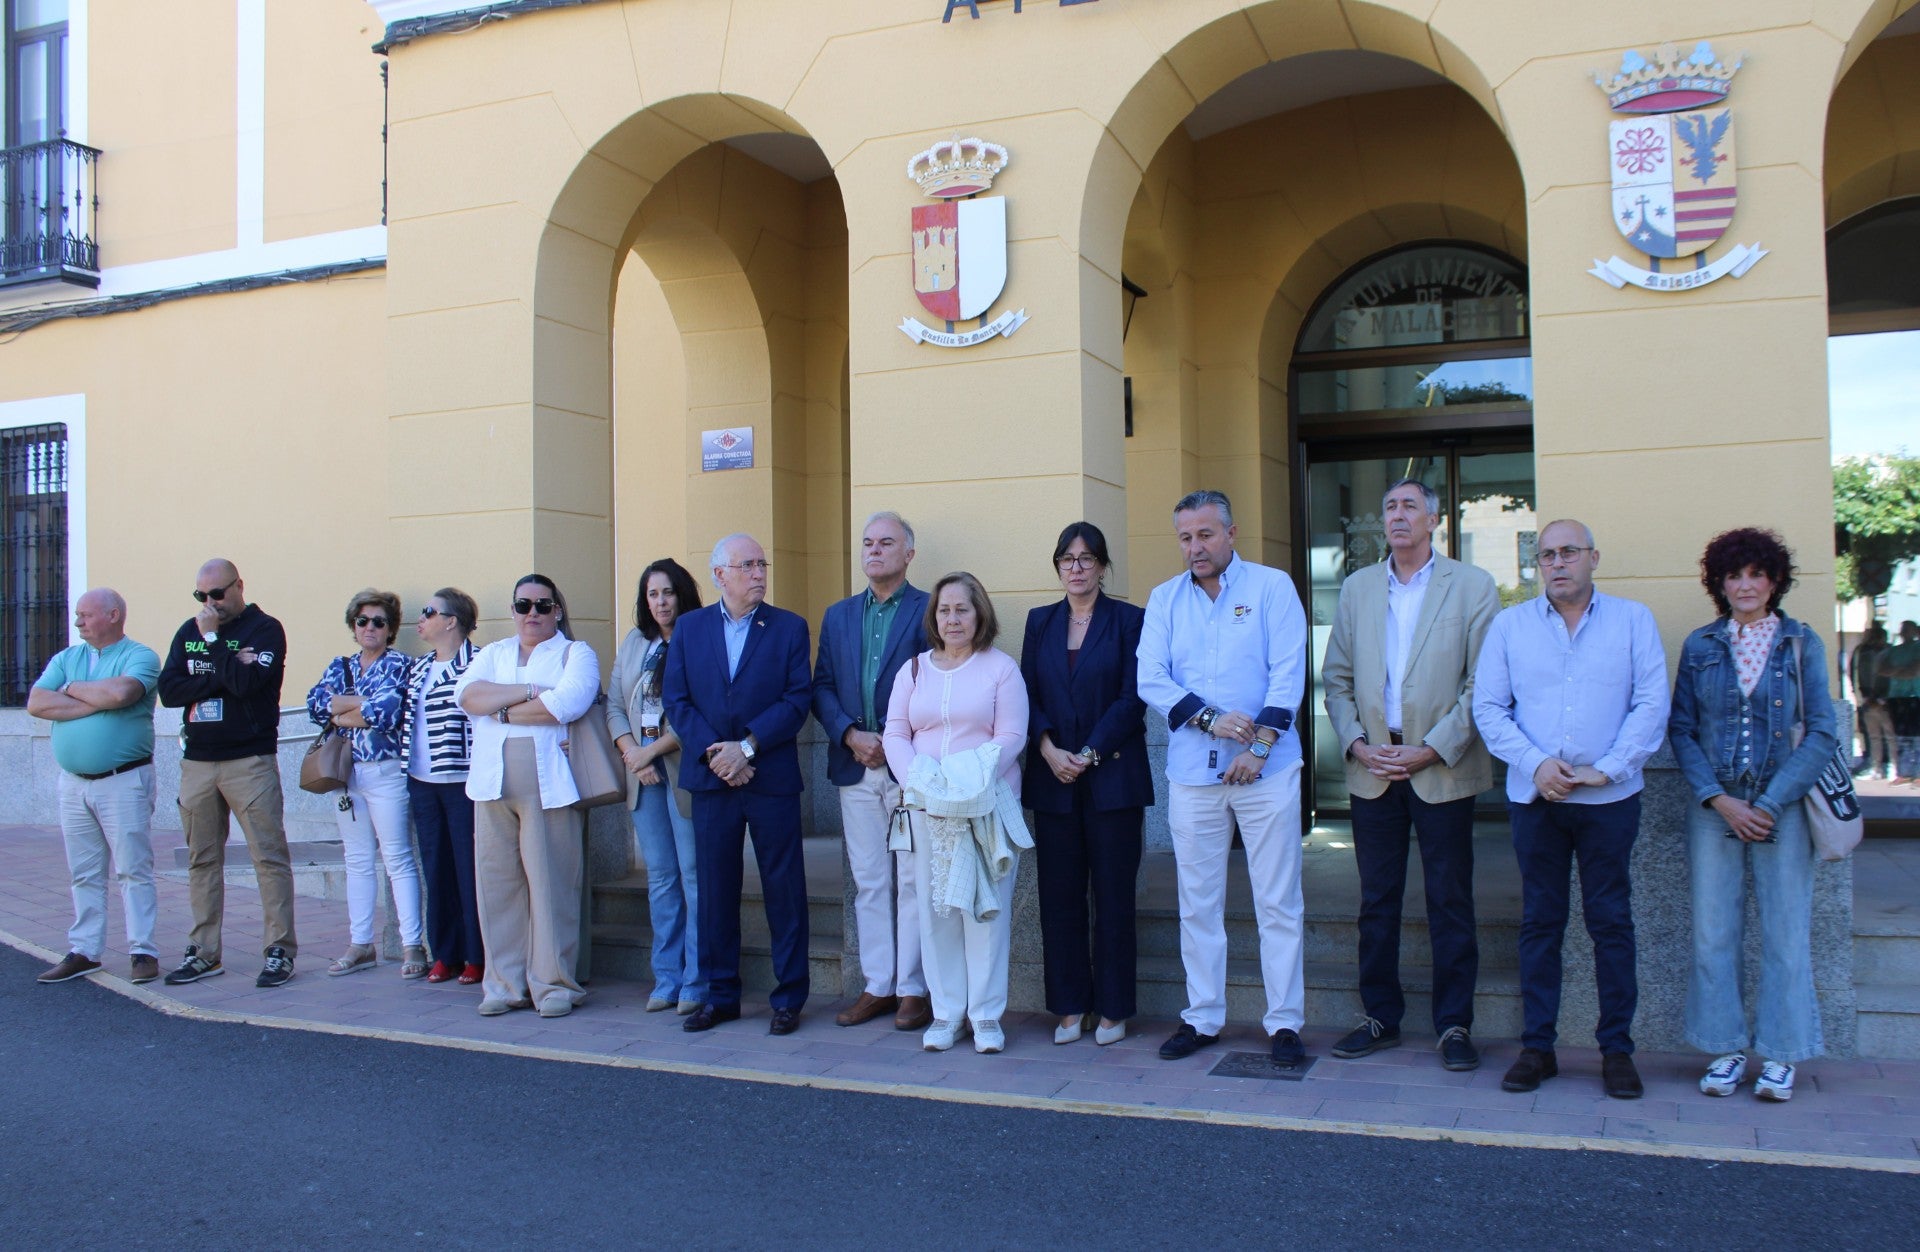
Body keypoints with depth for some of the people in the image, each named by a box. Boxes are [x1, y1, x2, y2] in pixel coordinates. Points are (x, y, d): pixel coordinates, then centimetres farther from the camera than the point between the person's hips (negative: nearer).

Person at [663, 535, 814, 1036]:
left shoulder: (789, 627, 3)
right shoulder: (690, 627, 9)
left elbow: (797, 700, -5)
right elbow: (677, 700, 3)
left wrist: (746, 746, -14)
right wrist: (712, 753, -10)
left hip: (772, 778, -2)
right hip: (711, 780, 2)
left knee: (784, 891, 2)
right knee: (714, 890, 8)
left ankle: (789, 998, 12)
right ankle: (720, 995, 20)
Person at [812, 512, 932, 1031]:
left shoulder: (928, 611, 0)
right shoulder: (837, 615, 15)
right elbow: (822, 687, 9)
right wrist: (850, 735, -7)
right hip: (855, 768, 5)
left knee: (913, 880, 0)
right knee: (868, 881, 9)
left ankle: (914, 989, 8)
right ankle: (877, 985, 17)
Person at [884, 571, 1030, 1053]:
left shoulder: (1000, 667, 2)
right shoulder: (914, 669, 13)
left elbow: (1010, 738, -5)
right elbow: (895, 734, 9)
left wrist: (976, 783, -18)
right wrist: (915, 781, -9)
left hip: (987, 804, -3)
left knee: (985, 905, -2)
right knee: (934, 907, 4)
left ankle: (986, 1015, 7)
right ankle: (947, 1014, 14)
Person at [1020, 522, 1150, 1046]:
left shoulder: (1129, 620, 1)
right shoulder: (1040, 622, 12)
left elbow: (1132, 698, -5)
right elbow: (1028, 694, 7)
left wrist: (1090, 754, -12)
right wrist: (1049, 750, -9)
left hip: (1113, 776, -3)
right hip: (1053, 779, 3)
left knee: (1113, 895, 1)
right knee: (1059, 896, 5)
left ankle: (1112, 1008, 11)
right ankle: (1069, 1007, 14)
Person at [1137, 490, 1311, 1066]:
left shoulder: (1272, 587, 1)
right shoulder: (1164, 598, 9)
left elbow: (1289, 674, -5)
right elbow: (1150, 678, -1)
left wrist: (1259, 745, -14)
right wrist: (1210, 719, -14)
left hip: (1266, 770, -3)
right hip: (1192, 771, 3)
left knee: (1279, 903, 1)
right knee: (1197, 904, 8)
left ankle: (1284, 1023, 10)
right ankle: (1202, 1018, 19)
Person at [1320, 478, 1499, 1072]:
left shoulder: (1473, 586, 0)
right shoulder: (1357, 588, 11)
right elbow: (1336, 677, 11)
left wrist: (1432, 750, -12)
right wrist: (1356, 744, -3)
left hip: (1442, 771, -3)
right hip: (1372, 770, 3)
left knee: (1450, 903, 4)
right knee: (1377, 900, 9)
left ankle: (1454, 1024, 15)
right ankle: (1381, 1017, 20)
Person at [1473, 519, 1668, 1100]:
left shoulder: (1633, 619, 5)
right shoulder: (1509, 624, 7)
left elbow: (1652, 704, -2)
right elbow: (1488, 707, 2)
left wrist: (1607, 769, -12)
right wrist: (1537, 764, -11)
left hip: (1609, 797, -1)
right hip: (1534, 796, 1)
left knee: (1611, 921, 4)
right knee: (1539, 921, 6)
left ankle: (1617, 1048, 14)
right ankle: (1537, 1046, 13)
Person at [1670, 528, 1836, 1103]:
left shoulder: (1802, 644, 3)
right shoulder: (1700, 646, 7)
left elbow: (1821, 732, -1)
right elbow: (1681, 729, 4)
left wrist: (1771, 802, -10)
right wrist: (1718, 799, -8)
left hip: (1782, 807, -1)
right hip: (1714, 807, 1)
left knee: (1785, 930, 1)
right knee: (1714, 931, 2)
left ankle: (1779, 1055, 13)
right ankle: (1727, 1049, 14)